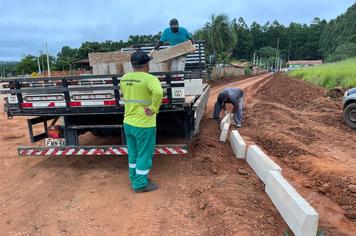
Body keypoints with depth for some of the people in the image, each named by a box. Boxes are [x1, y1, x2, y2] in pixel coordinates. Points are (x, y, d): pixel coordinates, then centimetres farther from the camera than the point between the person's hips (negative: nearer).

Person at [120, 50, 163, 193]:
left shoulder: (124, 78, 5)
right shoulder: (149, 78, -18)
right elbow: (158, 92, -38)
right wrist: (154, 108, -26)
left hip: (128, 123, 7)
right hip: (144, 125, -7)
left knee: (133, 153, 20)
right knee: (144, 155, 8)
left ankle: (134, 179, 36)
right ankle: (140, 184, 19)